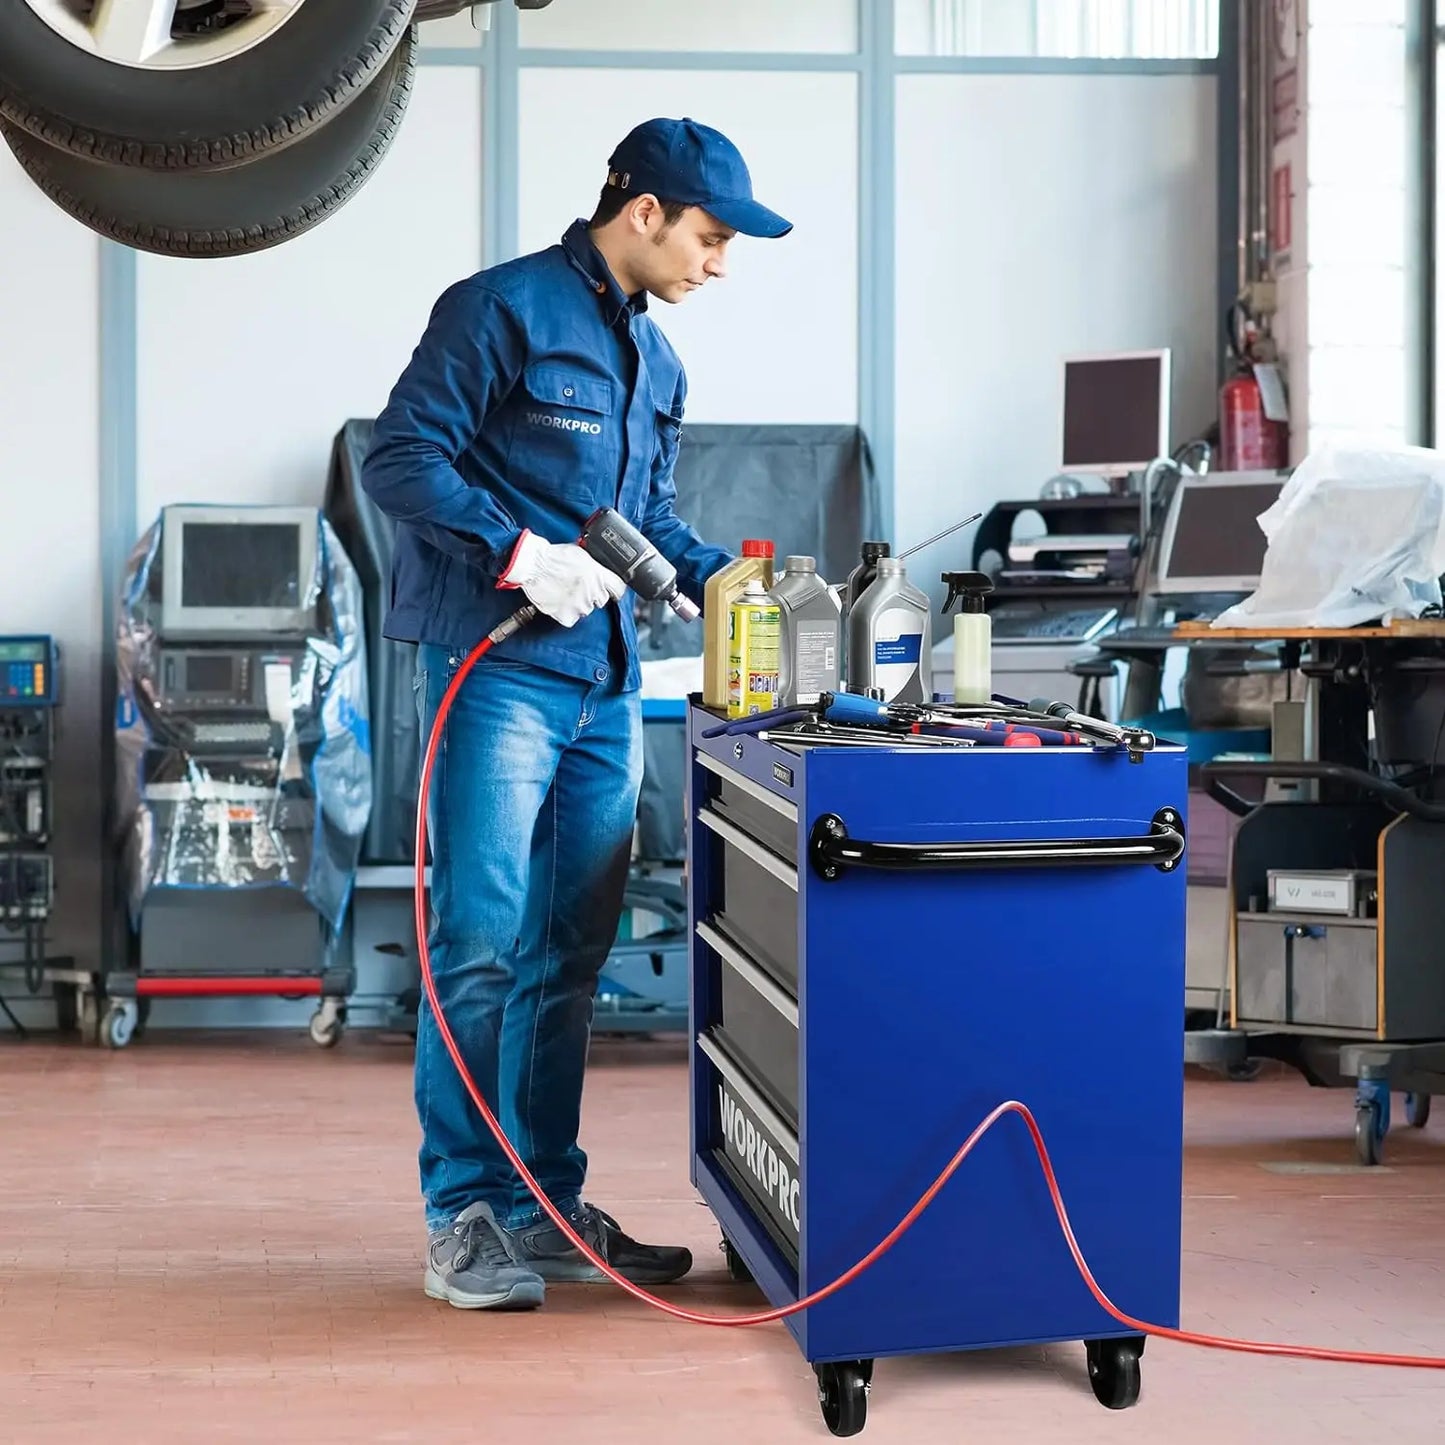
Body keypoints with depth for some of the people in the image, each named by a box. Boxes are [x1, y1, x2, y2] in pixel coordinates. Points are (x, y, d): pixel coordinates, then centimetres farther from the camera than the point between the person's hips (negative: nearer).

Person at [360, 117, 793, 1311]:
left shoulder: (655, 360, 19)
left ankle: (547, 1205, 18)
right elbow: (400, 457, -13)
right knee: (482, 943, -8)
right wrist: (521, 554, -20)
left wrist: (721, 579, 10)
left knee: (573, 954, 10)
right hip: (500, 672, -8)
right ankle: (464, 1215, 0)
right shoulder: (504, 310, -6)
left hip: (607, 686, 8)